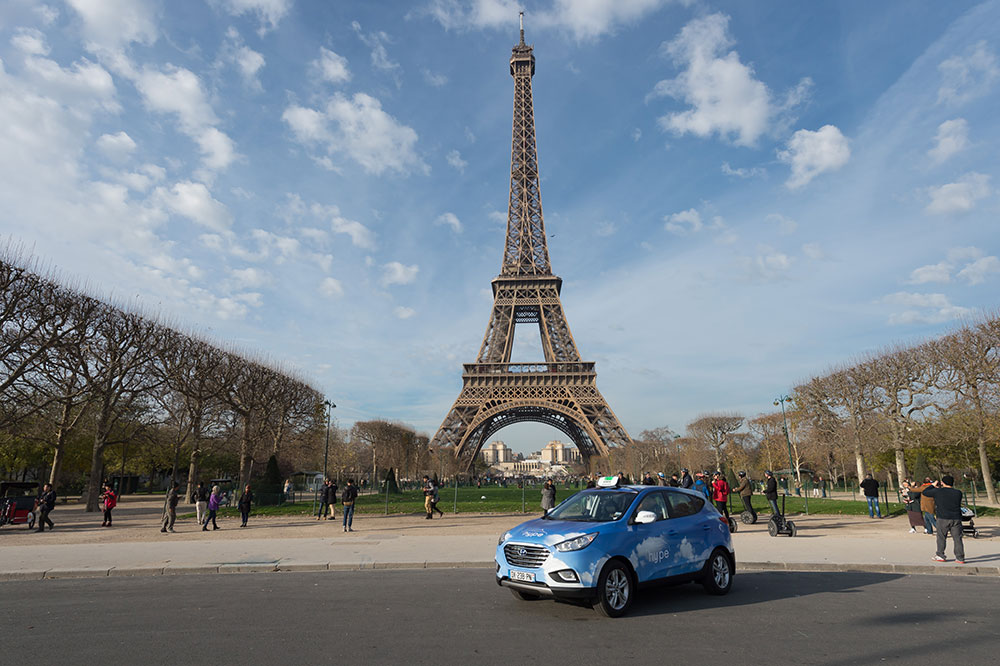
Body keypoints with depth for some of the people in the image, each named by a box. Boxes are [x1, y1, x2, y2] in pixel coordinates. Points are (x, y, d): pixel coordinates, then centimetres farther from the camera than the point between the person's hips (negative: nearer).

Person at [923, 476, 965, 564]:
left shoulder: (938, 491, -7)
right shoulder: (958, 492, 3)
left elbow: (925, 492, 5)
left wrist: (933, 486, 19)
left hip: (943, 518, -3)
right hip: (956, 518, 3)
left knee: (941, 537, 8)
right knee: (957, 538, 6)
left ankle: (940, 556, 14)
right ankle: (960, 558, 7)